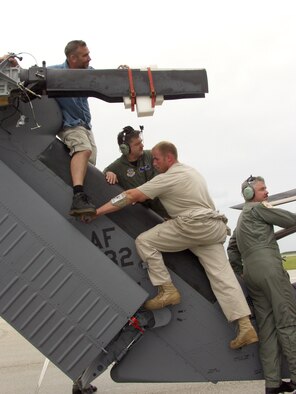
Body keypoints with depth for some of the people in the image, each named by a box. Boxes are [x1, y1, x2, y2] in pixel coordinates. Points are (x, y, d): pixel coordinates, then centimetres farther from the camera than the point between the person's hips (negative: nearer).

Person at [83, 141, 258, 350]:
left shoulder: (168, 177, -6)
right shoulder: (192, 171, 21)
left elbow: (130, 197, -8)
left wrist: (97, 211, -6)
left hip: (193, 226, -9)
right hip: (214, 227, 9)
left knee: (144, 241, -2)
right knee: (222, 276, 1)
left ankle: (168, 291, -3)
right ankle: (246, 326, -8)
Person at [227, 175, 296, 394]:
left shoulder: (241, 219, 30)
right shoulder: (258, 208, 4)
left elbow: (232, 249, 31)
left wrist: (241, 271, 27)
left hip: (251, 271, 9)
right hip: (268, 264, -9)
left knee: (267, 326, 4)